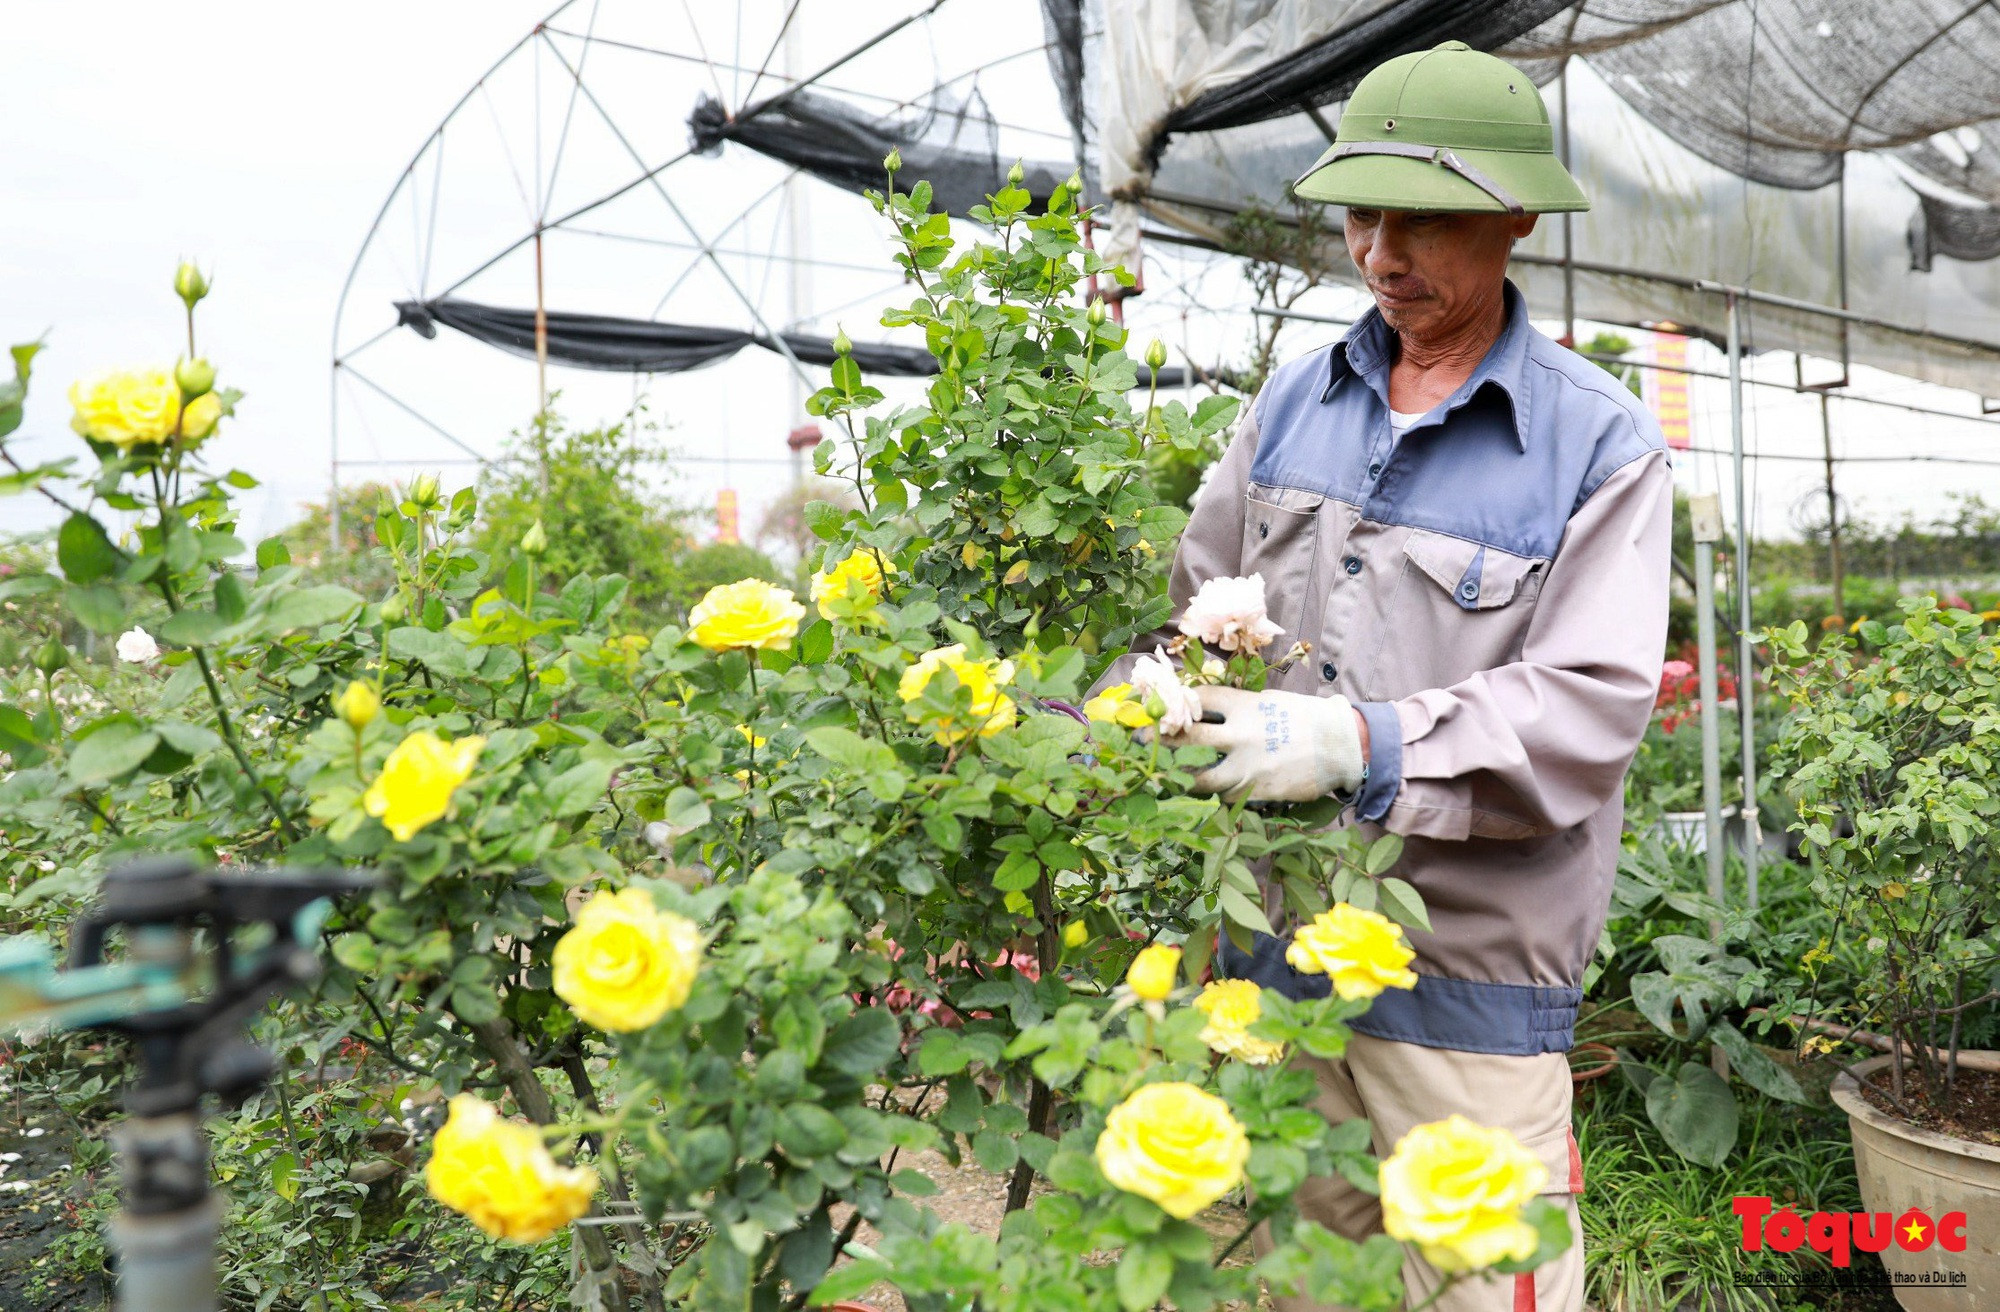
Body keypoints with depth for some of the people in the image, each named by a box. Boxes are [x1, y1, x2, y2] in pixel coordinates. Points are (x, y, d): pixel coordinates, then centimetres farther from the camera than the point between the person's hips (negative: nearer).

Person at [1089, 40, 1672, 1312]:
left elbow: (1589, 713, -16)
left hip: (1471, 968, -4)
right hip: (1271, 924, 5)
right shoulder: (1294, 399, 8)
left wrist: (1363, 745, -29)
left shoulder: (1601, 440, -7)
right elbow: (1196, 600, 12)